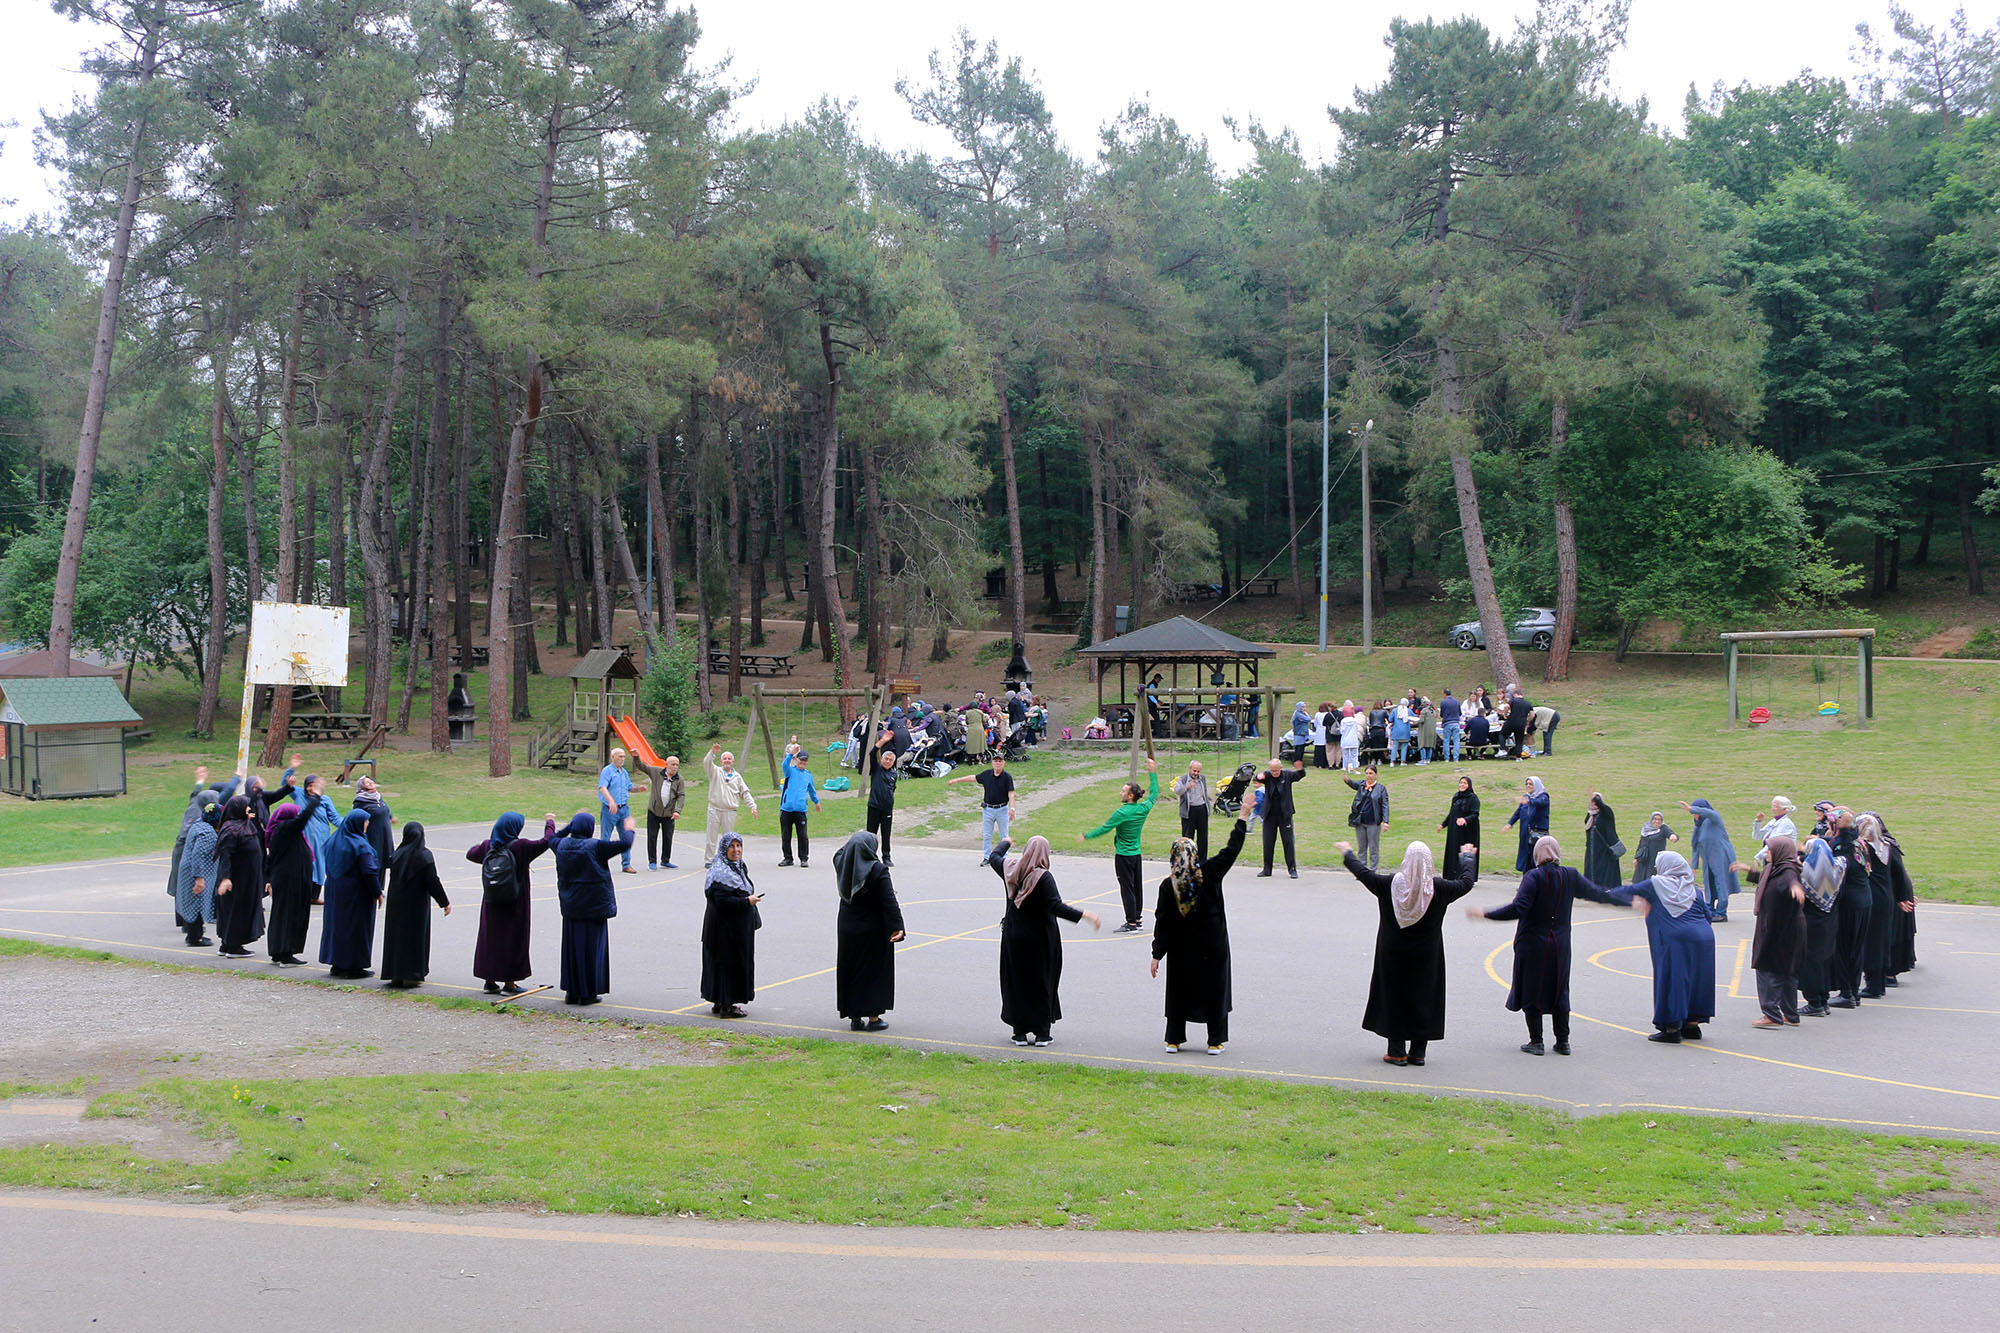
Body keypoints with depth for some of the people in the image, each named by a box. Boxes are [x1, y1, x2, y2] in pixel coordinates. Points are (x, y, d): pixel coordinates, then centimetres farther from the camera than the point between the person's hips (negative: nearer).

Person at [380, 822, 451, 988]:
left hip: (396, 902, 4)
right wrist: (445, 902, -6)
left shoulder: (398, 854, -1)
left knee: (396, 935, 12)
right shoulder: (424, 855, -12)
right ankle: (411, 976, 2)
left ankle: (395, 974, 15)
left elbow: (392, 876, 6)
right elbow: (432, 881, -13)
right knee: (414, 936, 4)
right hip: (416, 904, -4)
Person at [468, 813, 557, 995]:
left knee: (490, 938, 13)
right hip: (515, 905, -4)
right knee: (513, 939, 5)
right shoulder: (520, 847, -18)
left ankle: (490, 981, 19)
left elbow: (470, 854, 15)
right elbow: (547, 841, -12)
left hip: (491, 904, 4)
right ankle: (509, 983, 8)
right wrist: (549, 822, 5)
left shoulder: (488, 846, -4)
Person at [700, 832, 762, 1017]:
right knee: (727, 962, -4)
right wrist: (746, 901, -21)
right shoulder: (721, 872, -19)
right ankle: (725, 1005, 2)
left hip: (738, 927, 10)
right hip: (725, 926, -10)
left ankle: (720, 1003, 22)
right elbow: (722, 901, -26)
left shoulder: (738, 867, 13)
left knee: (736, 963, 14)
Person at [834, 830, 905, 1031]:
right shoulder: (878, 870, -20)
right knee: (874, 971, 6)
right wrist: (897, 927, -20)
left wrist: (854, 844, 20)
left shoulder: (842, 865, -5)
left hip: (847, 928, 5)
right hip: (873, 930, -5)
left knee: (850, 970, 14)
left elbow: (839, 854, 21)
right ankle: (873, 1018, 9)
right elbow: (889, 901, -22)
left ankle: (855, 1018, 18)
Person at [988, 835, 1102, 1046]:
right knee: (1042, 983, 8)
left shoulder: (1010, 871, -3)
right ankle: (1042, 1032, 10)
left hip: (1013, 937, 4)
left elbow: (994, 857, 20)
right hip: (1040, 939, -4)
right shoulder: (1043, 877, -20)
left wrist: (1005, 843, 40)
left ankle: (1020, 1032, 14)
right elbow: (1056, 907, -28)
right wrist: (1085, 915, -28)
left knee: (1016, 983, 11)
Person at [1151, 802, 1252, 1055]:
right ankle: (1216, 1041, 14)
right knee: (1215, 990, 10)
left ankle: (1174, 1040, 18)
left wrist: (1157, 954, -4)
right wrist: (1241, 820, 7)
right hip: (1212, 945, 0)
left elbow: (1162, 922, -9)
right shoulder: (1209, 873, -13)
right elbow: (1231, 850, -3)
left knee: (1179, 992, 12)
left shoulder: (1168, 885, -12)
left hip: (1181, 947, 0)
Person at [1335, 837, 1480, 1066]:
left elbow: (1362, 873, 3)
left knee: (1394, 998, 8)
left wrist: (1348, 854, 23)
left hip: (1393, 955, 0)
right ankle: (1418, 1051, 12)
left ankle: (1397, 1051, 10)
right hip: (1426, 958, 0)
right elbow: (1466, 882, 6)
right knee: (1423, 999, 9)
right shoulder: (1438, 888, -12)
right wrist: (1467, 858, 25)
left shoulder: (1388, 884, -12)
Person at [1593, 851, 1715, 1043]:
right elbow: (1707, 915, 11)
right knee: (1693, 981, 16)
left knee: (1671, 982, 1)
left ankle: (1672, 1029, 1)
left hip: (1675, 942, -5)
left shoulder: (1655, 884, 3)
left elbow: (1629, 891, 12)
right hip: (1702, 940, 5)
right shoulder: (1693, 890, 13)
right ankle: (1692, 1024, 21)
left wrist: (1607, 893, 27)